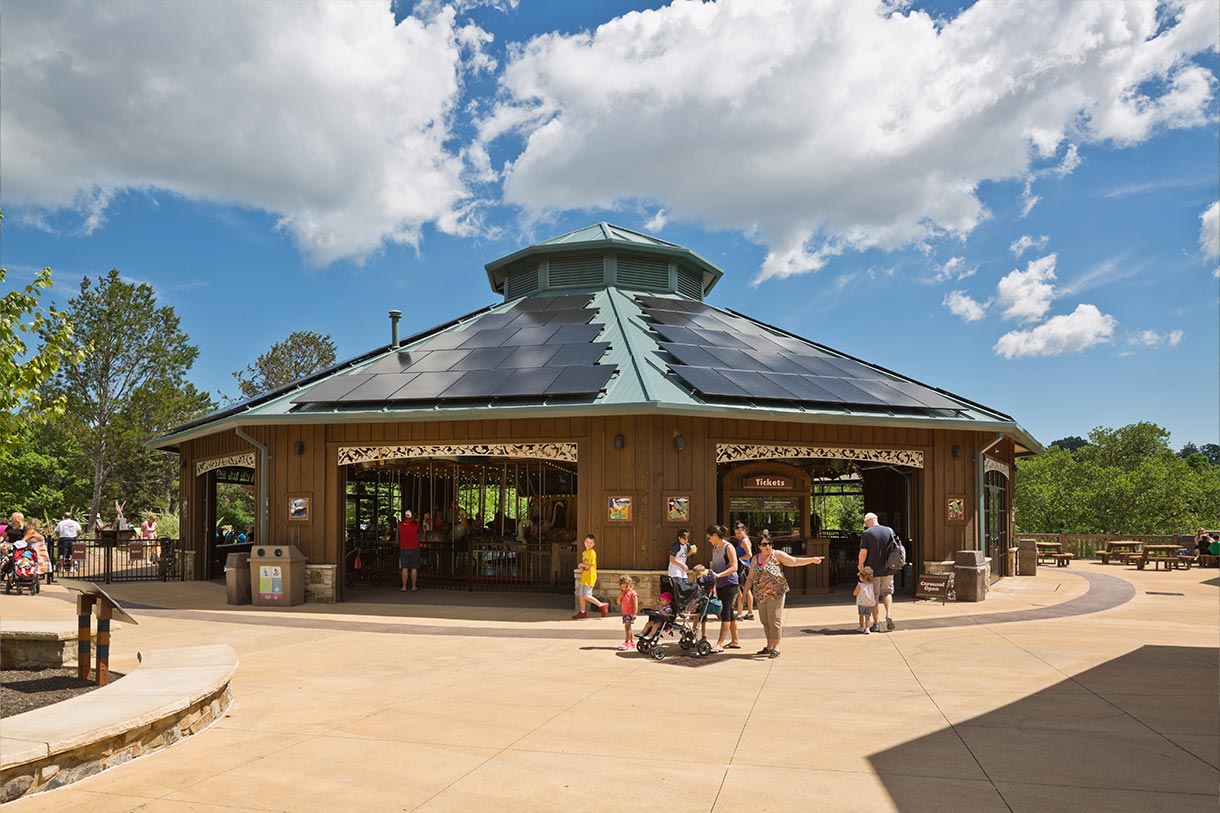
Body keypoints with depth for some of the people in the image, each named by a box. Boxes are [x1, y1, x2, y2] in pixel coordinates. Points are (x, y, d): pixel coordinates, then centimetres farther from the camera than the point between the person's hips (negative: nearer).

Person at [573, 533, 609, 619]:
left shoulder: (592, 552, -12)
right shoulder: (584, 552, 15)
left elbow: (590, 565, -20)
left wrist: (582, 564, -6)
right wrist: (581, 567, 5)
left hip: (590, 577, -9)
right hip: (584, 577, 9)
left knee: (587, 596, -11)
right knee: (581, 594, 10)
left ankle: (602, 605, 2)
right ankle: (582, 612, 19)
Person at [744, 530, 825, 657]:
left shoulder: (777, 555, -2)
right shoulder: (755, 558, 12)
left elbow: (794, 561, -9)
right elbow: (750, 578, 17)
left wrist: (811, 560, -19)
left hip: (775, 594, -5)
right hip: (761, 595, 5)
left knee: (774, 620, -7)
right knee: (765, 621, 10)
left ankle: (776, 647, 0)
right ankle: (769, 646, 22)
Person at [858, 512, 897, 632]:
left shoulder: (866, 534, -10)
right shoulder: (890, 531, 4)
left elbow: (863, 552, -13)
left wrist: (860, 565, 4)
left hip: (873, 570, -3)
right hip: (888, 569, 4)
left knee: (874, 597, 5)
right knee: (887, 592, 17)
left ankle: (876, 624, 6)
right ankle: (889, 614, -6)